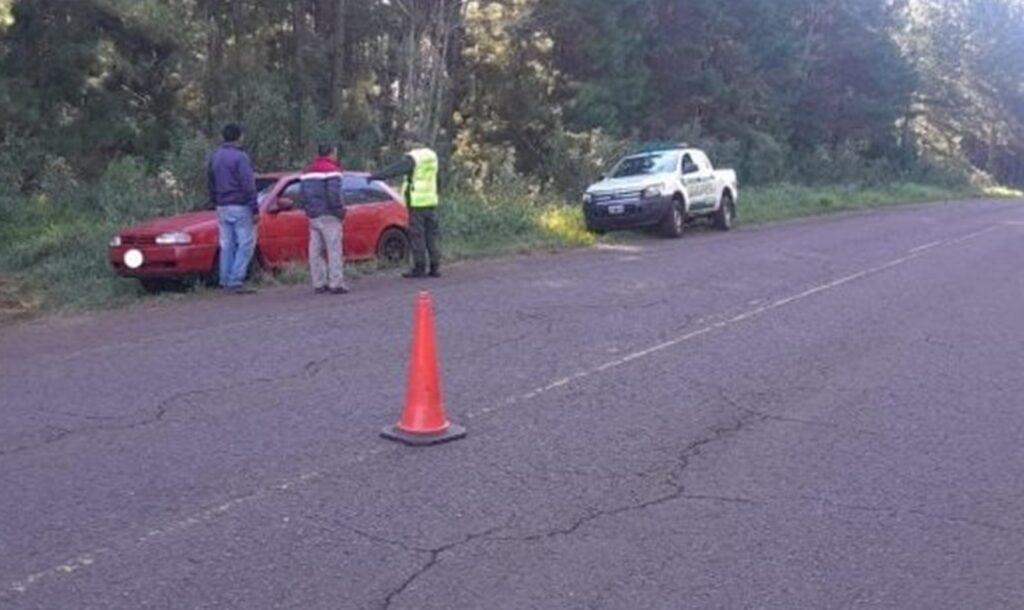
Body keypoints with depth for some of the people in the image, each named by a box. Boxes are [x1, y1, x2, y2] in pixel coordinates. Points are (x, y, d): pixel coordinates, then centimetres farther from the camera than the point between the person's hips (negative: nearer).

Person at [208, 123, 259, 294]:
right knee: (246, 244, -4)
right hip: (240, 207, -7)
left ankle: (225, 281, 10)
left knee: (227, 245, 10)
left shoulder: (214, 157, 12)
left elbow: (210, 184, 18)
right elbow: (248, 185, -14)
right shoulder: (240, 157, -11)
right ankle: (236, 281, -10)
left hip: (222, 208, 8)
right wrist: (255, 209, -13)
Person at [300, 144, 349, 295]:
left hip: (313, 216, 8)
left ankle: (319, 284, 10)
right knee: (334, 250, -6)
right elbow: (334, 195, -17)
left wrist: (309, 210, 18)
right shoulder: (331, 170, -8)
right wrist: (340, 211, -7)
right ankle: (336, 284, -9)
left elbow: (304, 194, 16)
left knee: (316, 251, 8)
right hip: (328, 216, -8)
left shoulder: (307, 171, 17)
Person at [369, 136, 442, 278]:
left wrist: (375, 176, -15)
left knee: (417, 236, -3)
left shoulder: (412, 158, -11)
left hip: (417, 202, -7)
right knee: (431, 235, 9)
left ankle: (419, 268, -1)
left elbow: (394, 170, -17)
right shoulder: (432, 155, 13)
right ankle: (435, 268, 9)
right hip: (431, 201, 7)